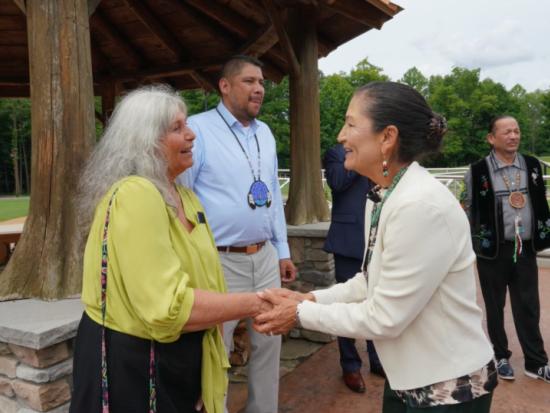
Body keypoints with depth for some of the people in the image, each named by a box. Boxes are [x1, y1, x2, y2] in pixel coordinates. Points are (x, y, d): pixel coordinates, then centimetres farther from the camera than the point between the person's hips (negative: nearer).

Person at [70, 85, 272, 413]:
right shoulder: (135, 195, -23)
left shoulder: (185, 197, 6)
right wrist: (253, 303, -22)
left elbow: (200, 277, 7)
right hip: (131, 365, -8)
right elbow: (167, 307, -29)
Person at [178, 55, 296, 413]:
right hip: (221, 261, -6)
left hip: (265, 257, 7)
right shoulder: (198, 128, -9)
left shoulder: (266, 133, 11)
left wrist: (282, 250, 15)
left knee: (269, 342, 18)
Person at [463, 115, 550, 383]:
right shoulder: (478, 171, -8)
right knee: (495, 307, 12)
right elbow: (467, 210, -3)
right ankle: (500, 357, 29)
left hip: (525, 249, 3)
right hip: (493, 251, -3)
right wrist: (471, 244, -3)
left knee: (528, 308, 10)